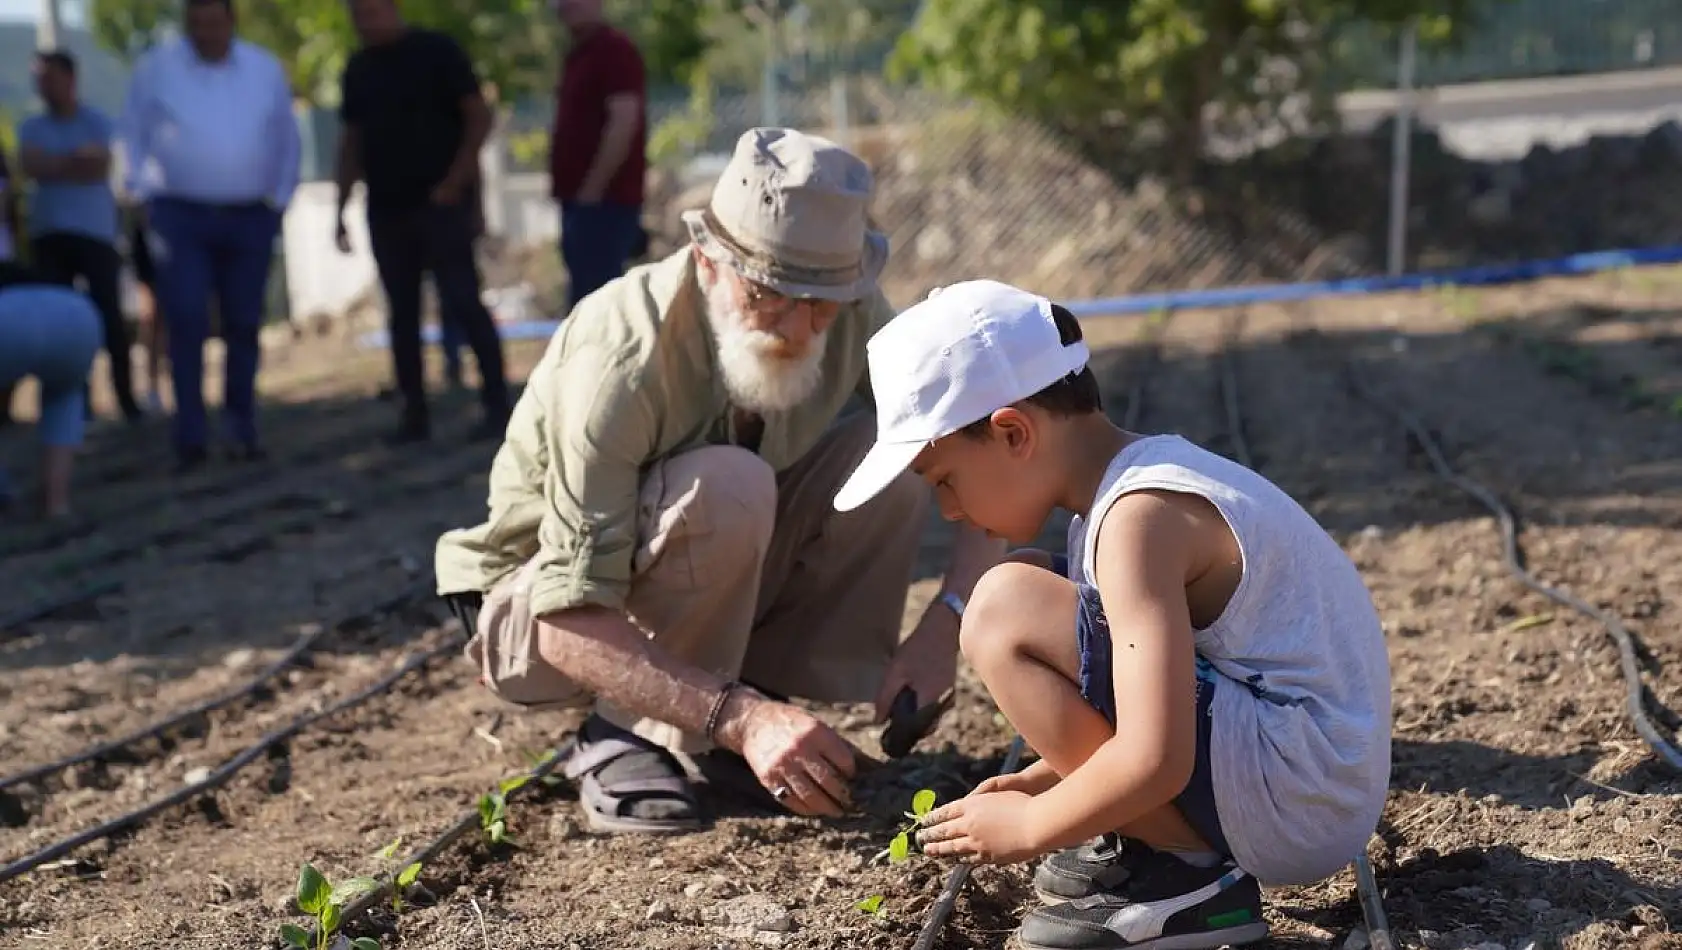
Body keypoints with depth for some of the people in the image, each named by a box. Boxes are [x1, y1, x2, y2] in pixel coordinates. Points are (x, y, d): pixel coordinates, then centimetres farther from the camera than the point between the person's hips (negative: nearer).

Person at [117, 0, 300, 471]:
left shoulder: (266, 69, 7)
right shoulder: (156, 67, 2)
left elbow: (287, 141, 15)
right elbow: (133, 136, 8)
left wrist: (279, 199, 9)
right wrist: (145, 194, 1)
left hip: (250, 219, 2)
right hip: (180, 216, -2)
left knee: (244, 326, 3)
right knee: (188, 323, -12)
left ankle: (242, 429, 12)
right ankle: (190, 436, -11)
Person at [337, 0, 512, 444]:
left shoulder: (437, 51, -3)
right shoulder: (358, 68, 12)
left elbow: (480, 116, -6)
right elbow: (352, 142, 16)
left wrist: (455, 182, -12)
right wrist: (341, 208, 10)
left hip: (440, 203, -5)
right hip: (385, 209, 5)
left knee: (462, 302, -10)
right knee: (402, 313, 5)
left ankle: (497, 404, -4)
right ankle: (415, 414, 9)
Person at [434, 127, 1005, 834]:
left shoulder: (851, 317, -17)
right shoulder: (623, 359, -34)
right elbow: (569, 620, -35)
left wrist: (948, 617, -30)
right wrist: (738, 716, -45)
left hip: (714, 599, 5)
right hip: (541, 611, -5)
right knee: (727, 489, -35)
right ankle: (626, 737, -15)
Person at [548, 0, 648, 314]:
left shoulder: (615, 49, -11)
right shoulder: (579, 53, 19)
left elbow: (624, 123, -20)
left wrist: (592, 188, -20)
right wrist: (572, 190, 15)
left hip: (604, 199, -10)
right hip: (581, 197, 10)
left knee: (590, 298, -12)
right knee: (589, 295, 11)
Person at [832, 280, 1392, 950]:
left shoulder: (1138, 516, -19)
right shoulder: (1150, 477, 11)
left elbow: (1154, 762, -27)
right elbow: (1157, 712, 22)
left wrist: (1027, 827, -10)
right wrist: (1052, 779, 13)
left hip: (1299, 798, -10)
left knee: (1008, 611, -19)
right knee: (1032, 587, 15)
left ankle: (1183, 875, -9)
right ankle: (1135, 844, 8)